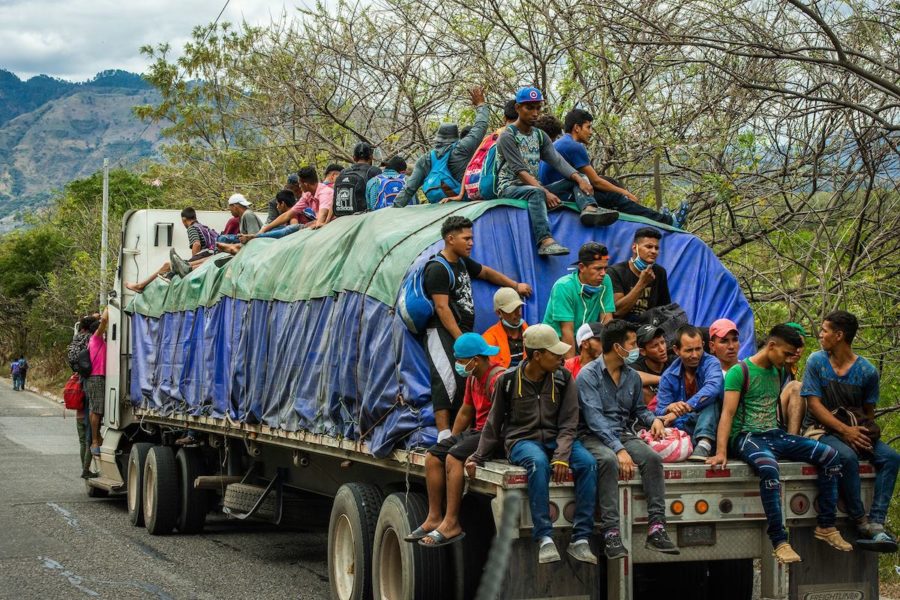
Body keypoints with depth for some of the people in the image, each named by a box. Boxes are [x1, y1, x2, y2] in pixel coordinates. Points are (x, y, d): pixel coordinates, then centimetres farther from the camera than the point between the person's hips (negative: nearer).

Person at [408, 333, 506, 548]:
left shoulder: (497, 378, -17)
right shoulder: (472, 378, 16)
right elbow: (465, 412, 26)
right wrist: (451, 440, 21)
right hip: (476, 431, 10)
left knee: (454, 457, -28)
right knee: (433, 456, -1)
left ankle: (451, 524, -27)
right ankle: (434, 518, 0)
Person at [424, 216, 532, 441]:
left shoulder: (463, 262, 16)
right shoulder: (437, 269, -11)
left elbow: (487, 272, 35)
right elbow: (442, 308, -16)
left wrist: (515, 285, 32)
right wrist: (460, 340, -18)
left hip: (463, 332, 9)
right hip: (442, 333, -9)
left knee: (467, 381, -1)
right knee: (448, 380, -19)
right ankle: (444, 435, -22)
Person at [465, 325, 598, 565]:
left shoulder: (563, 379, 2)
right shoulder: (508, 380, -2)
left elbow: (568, 424, -2)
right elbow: (494, 423, 9)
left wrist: (561, 455, -19)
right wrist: (478, 457, 3)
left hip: (555, 439, 3)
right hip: (522, 439, -3)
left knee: (588, 463, -28)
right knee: (538, 462, -39)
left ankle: (580, 539, -27)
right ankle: (544, 539, -38)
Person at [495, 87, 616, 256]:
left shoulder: (540, 136, 15)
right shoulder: (507, 137, -7)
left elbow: (557, 161, 0)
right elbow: (520, 171, -18)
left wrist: (580, 179, -20)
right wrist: (546, 193, -30)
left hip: (534, 187, 7)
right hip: (509, 188, -7)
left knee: (577, 181, -6)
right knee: (536, 192, -39)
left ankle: (589, 209, -39)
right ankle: (546, 241, -58)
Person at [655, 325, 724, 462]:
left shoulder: (710, 363, -6)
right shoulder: (668, 377, 3)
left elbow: (713, 388, -29)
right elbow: (660, 412, -3)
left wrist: (683, 409, -37)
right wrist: (669, 408, -29)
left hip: (709, 424, -1)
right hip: (683, 426, 1)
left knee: (710, 396, -29)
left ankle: (704, 443, -41)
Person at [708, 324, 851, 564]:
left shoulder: (778, 372, 17)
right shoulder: (739, 372, -6)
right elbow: (728, 413, -14)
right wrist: (721, 452, -24)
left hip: (774, 435, 8)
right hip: (746, 436, -7)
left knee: (830, 455, -10)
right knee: (769, 466, -40)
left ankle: (825, 526, -4)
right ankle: (779, 542, -37)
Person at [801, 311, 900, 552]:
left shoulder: (867, 371, 1)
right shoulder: (816, 361, -2)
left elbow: (868, 412, 11)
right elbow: (814, 404, -7)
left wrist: (864, 432, -11)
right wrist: (845, 430, -18)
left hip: (854, 432, 3)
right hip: (821, 430, -3)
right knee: (847, 456, -35)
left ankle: (876, 523, -31)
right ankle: (861, 522, -25)